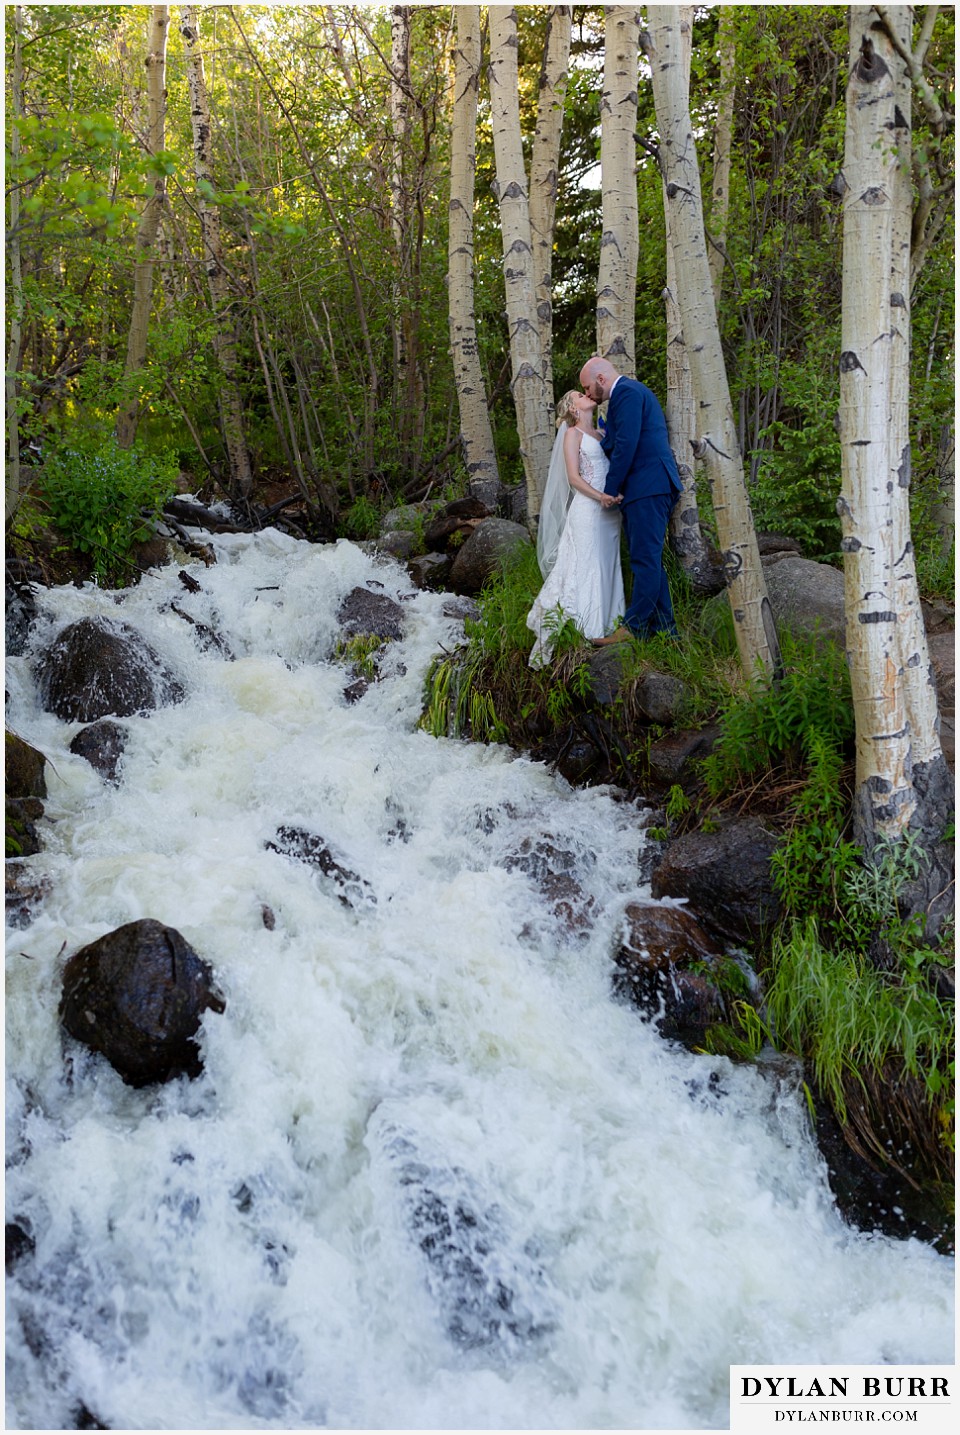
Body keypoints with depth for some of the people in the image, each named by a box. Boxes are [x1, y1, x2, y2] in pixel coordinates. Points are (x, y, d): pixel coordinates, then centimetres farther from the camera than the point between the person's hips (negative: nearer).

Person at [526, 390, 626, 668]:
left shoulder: (601, 433, 18)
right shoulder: (572, 433, 1)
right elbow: (573, 477, -7)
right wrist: (600, 497, -21)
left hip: (610, 510, 6)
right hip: (587, 508, -6)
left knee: (607, 568, 5)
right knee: (586, 568, -9)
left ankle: (604, 626, 8)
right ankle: (581, 629, -7)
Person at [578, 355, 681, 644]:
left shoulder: (626, 392, -8)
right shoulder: (631, 391, 26)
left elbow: (626, 445, -16)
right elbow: (615, 444, 24)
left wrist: (610, 490, -12)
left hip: (646, 487, -11)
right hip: (651, 487, 11)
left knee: (645, 560, -11)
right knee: (649, 560, 11)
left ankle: (633, 628, -11)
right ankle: (663, 628, 14)